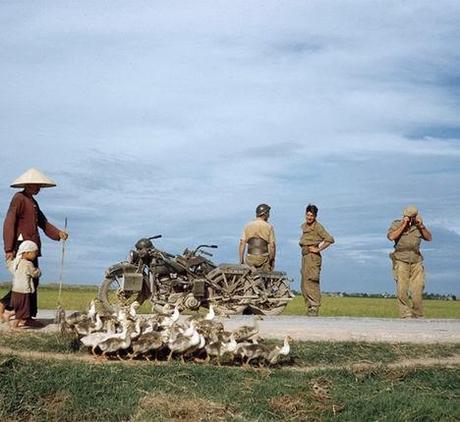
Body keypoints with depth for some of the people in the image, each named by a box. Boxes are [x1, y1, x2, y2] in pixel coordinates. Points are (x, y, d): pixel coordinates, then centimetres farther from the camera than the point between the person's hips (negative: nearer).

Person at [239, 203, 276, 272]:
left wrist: (241, 260, 7)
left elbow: (242, 243, 3)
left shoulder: (248, 226, 7)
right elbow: (272, 245, -6)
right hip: (264, 259, -2)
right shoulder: (269, 227, -1)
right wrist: (272, 260, 3)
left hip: (250, 259, 3)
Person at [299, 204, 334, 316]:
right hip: (305, 256, 9)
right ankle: (310, 308, 17)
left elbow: (330, 239, -18)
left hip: (313, 257, -9)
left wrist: (318, 249, -15)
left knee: (311, 283, -12)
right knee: (304, 284, 10)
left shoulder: (317, 226, -10)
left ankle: (314, 309, -10)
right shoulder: (304, 226, 14)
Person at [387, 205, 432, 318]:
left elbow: (429, 238, 9)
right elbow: (391, 237, -13)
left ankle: (417, 314, 9)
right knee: (402, 289, -10)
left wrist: (421, 226, -4)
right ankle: (406, 314, -5)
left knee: (418, 287, -2)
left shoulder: (418, 226, 13)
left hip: (416, 261, 3)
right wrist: (403, 225, -13)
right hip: (401, 260, -3)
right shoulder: (396, 224, 3)